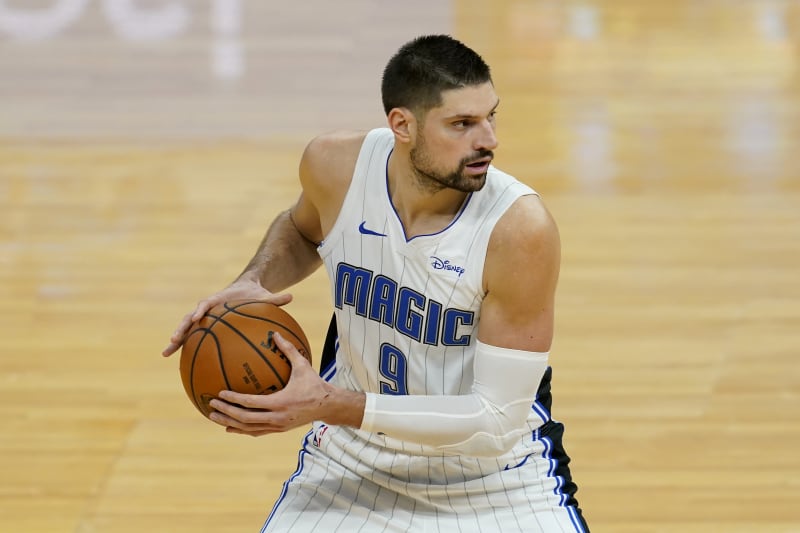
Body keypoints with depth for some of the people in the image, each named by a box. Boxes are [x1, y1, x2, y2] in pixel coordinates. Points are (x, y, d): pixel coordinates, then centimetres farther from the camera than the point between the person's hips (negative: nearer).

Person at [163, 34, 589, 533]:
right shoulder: (336, 165, -15)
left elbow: (498, 418, -27)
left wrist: (333, 407, -32)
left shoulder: (522, 228, -28)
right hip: (354, 457, 3)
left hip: (495, 466, -3)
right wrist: (254, 282, -10)